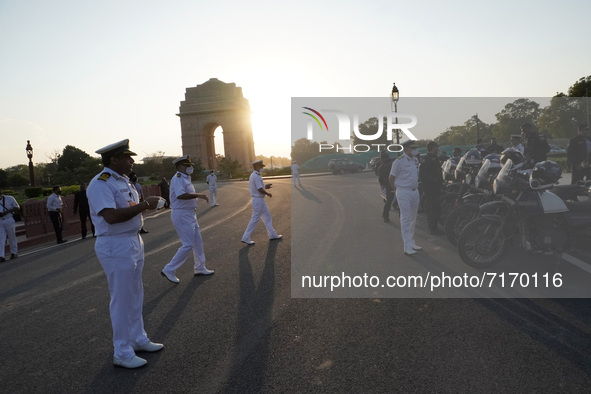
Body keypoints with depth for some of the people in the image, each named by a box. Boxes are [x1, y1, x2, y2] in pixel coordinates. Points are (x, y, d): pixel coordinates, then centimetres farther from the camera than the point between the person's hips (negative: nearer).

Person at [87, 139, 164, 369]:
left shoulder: (122, 180, 12)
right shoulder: (101, 184, -18)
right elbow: (111, 216, -29)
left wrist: (147, 204, 0)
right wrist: (143, 205, -24)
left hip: (133, 242, 10)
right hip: (115, 246, -9)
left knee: (135, 295, 19)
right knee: (122, 300, 0)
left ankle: (138, 339, 35)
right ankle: (122, 353, 15)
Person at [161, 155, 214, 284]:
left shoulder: (185, 178, 14)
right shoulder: (178, 179, -18)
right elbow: (180, 195, -35)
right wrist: (198, 195, -32)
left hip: (189, 214, 11)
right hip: (182, 215, -11)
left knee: (197, 242, 16)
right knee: (188, 245, -8)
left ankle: (199, 268, 28)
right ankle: (169, 270, 2)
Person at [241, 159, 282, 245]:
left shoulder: (252, 175, 12)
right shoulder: (256, 176, -20)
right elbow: (260, 189, -24)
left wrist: (265, 187, 14)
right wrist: (268, 193, -8)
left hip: (258, 200, 10)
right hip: (259, 200, -10)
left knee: (267, 217, 16)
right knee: (255, 220, -3)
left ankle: (272, 235, 24)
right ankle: (246, 238, 4)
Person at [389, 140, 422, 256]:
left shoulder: (415, 160, 10)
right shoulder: (399, 161, -13)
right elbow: (391, 178, -7)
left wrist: (416, 186, 12)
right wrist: (395, 189, 0)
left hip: (415, 191, 7)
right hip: (404, 193, -7)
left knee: (413, 219, 14)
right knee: (405, 219, -6)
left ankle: (411, 242, 27)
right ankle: (407, 247, -4)